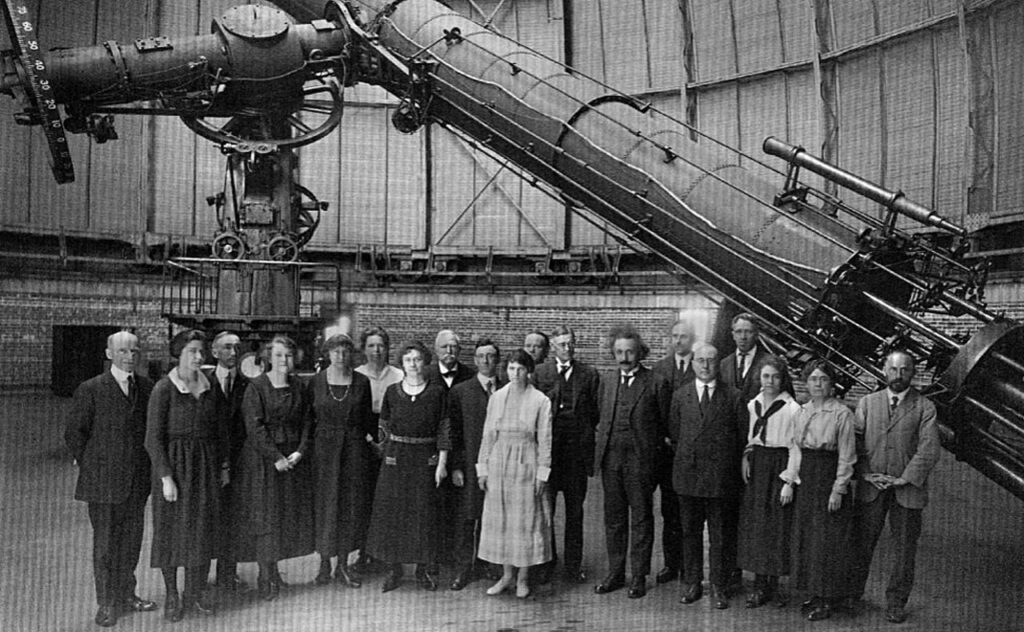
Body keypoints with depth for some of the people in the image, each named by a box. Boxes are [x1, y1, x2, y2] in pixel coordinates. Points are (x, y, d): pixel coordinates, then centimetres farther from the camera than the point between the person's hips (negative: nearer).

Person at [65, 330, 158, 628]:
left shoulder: (146, 386, 5)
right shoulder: (91, 389, -7)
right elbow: (74, 432, -2)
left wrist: (148, 465, 8)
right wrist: (90, 466, -2)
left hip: (137, 480, 4)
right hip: (104, 480, -4)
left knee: (131, 539, 13)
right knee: (105, 542, 5)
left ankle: (126, 594, 29)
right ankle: (107, 603, 17)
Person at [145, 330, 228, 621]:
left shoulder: (208, 387, 5)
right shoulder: (164, 389, -10)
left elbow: (220, 429, 13)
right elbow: (154, 437, -12)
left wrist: (223, 465, 9)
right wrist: (166, 477, -16)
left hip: (205, 465, 5)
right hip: (174, 464, -5)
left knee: (204, 528, 9)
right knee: (172, 529, 5)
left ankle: (196, 592, 23)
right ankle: (171, 596, 19)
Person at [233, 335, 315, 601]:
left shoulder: (298, 386, 7)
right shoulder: (256, 386, -7)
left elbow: (307, 422, 7)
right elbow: (254, 426, -13)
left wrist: (300, 451, -7)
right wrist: (275, 457, -16)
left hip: (293, 458, 5)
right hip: (262, 458, -5)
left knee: (288, 515, 8)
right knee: (264, 516, -2)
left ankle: (273, 568, 22)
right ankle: (264, 576, 7)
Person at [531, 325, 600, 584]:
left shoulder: (589, 374, 5)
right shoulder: (540, 372, 5)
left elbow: (595, 412, 5)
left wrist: (586, 436, -2)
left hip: (577, 447, 0)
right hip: (547, 446, 0)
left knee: (575, 511, 9)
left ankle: (573, 566, 20)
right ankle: (546, 562, 19)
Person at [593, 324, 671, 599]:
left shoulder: (656, 383, -4)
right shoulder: (607, 381, 11)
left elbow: (666, 424, 1)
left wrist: (652, 446, -2)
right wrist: (604, 439, 10)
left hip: (641, 459, -4)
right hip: (610, 458, 5)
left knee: (641, 519, 5)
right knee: (614, 518, 11)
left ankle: (639, 576, 14)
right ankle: (615, 573, 22)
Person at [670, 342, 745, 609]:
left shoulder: (733, 397, -1)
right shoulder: (680, 395, 6)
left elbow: (743, 435, 2)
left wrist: (732, 466, 2)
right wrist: (685, 458, 9)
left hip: (721, 476, -2)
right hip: (688, 474, 2)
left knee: (720, 535, 6)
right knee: (689, 532, 11)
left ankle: (719, 587, 18)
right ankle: (691, 583, 23)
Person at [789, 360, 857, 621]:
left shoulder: (841, 413, -10)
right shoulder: (802, 411, 9)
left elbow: (846, 456, -10)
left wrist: (838, 490, -14)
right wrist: (795, 478, 6)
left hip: (830, 478, -6)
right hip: (806, 479, 6)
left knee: (827, 540, 0)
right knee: (806, 537, 10)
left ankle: (827, 601, 12)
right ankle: (816, 594, 23)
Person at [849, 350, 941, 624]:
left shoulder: (924, 407, 0)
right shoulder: (867, 402, 7)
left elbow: (929, 450, -8)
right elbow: (855, 441, 3)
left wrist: (905, 478, -14)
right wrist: (865, 473, -8)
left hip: (908, 489, -1)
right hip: (870, 488, 1)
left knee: (904, 549, 8)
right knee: (861, 543, 8)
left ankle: (896, 603, 22)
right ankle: (850, 594, 23)